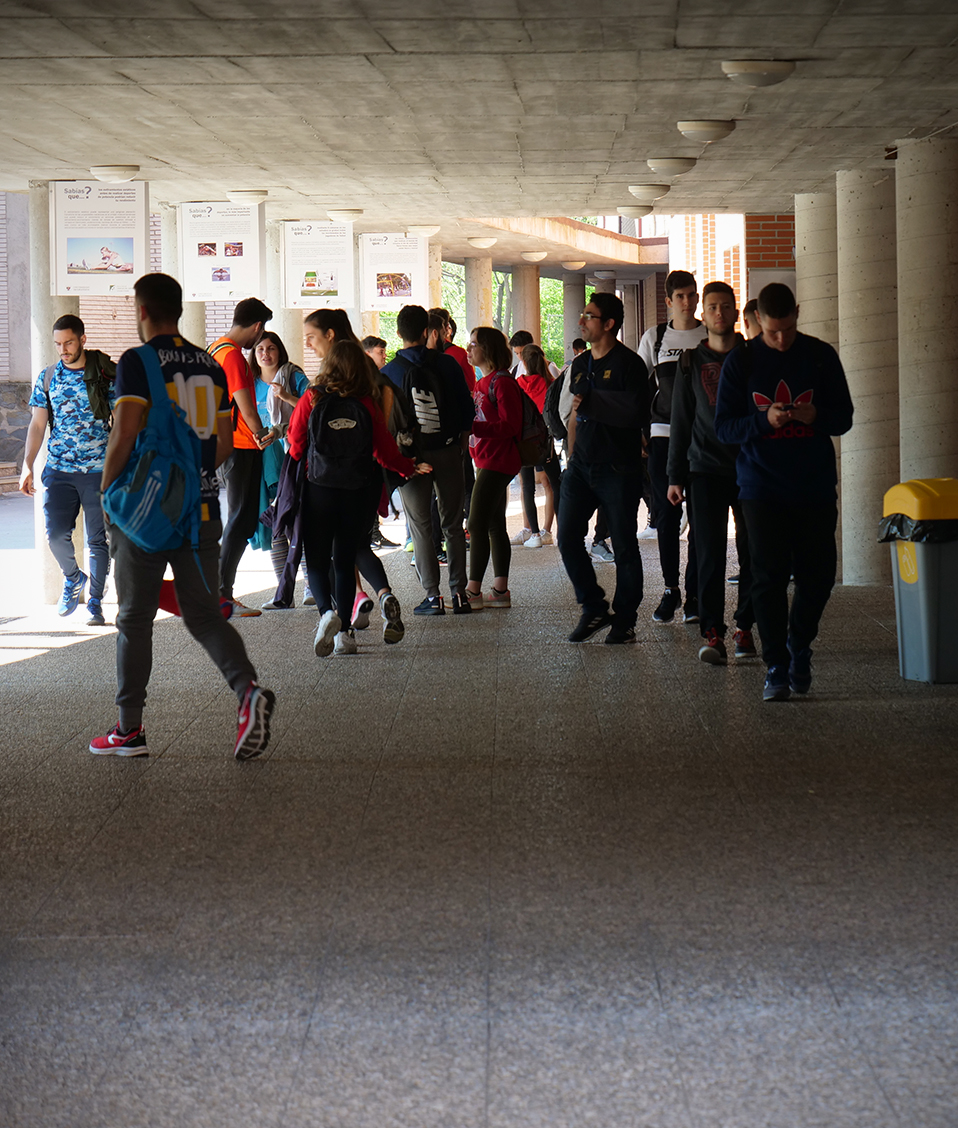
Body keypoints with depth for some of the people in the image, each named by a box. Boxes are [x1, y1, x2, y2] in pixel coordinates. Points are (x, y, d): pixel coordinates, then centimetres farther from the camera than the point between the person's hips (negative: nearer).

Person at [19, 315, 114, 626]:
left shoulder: (106, 375, -1)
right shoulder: (47, 378, 7)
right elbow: (37, 425, 10)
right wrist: (27, 466, 2)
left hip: (99, 471, -2)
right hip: (58, 471, 2)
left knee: (97, 539, 1)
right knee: (56, 533, -8)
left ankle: (95, 602, 13)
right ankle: (73, 578, 21)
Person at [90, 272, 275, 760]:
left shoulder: (136, 363, -9)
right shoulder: (209, 365, 10)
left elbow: (124, 433, -18)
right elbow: (224, 444, 11)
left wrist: (107, 486, -4)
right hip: (202, 509, 5)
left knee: (134, 619, 6)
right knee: (203, 614, 8)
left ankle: (129, 730, 12)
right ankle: (249, 691, -16)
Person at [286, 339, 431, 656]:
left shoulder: (311, 400, -6)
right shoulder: (368, 406, -3)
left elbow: (296, 448, 0)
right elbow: (386, 452, 2)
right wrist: (411, 467, 20)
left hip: (318, 490, -2)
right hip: (357, 495, 2)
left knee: (317, 561, 5)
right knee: (345, 562, 11)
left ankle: (326, 612, -22)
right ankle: (345, 633, 7)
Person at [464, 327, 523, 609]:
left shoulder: (502, 382, -13)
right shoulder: (483, 383, 17)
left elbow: (510, 426, -19)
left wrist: (472, 426, -24)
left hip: (498, 462, -10)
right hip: (487, 459, 10)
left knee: (477, 524, -11)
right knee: (494, 525, 10)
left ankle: (473, 591, -10)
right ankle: (500, 591, 13)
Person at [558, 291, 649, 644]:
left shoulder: (628, 363, -9)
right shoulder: (580, 365, 14)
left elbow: (636, 414, -19)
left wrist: (590, 402, -14)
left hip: (618, 469, -7)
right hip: (582, 466, 7)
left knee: (624, 546, 1)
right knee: (568, 538, 0)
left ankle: (624, 619, 11)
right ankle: (594, 608, 14)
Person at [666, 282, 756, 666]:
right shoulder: (692, 362, 8)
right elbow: (680, 421, 11)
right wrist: (675, 476, 6)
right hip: (706, 469, 0)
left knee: (752, 551, 1)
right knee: (709, 552, -6)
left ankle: (744, 627, 12)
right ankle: (712, 633, -6)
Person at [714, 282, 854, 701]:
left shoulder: (821, 356, 3)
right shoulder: (740, 361, -1)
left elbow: (844, 417, 6)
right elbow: (723, 427, -2)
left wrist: (816, 416, -16)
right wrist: (765, 420, -20)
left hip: (815, 485, 2)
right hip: (762, 488, -2)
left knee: (818, 574, 3)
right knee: (769, 576, -5)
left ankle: (799, 647, 28)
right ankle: (776, 668, 4)